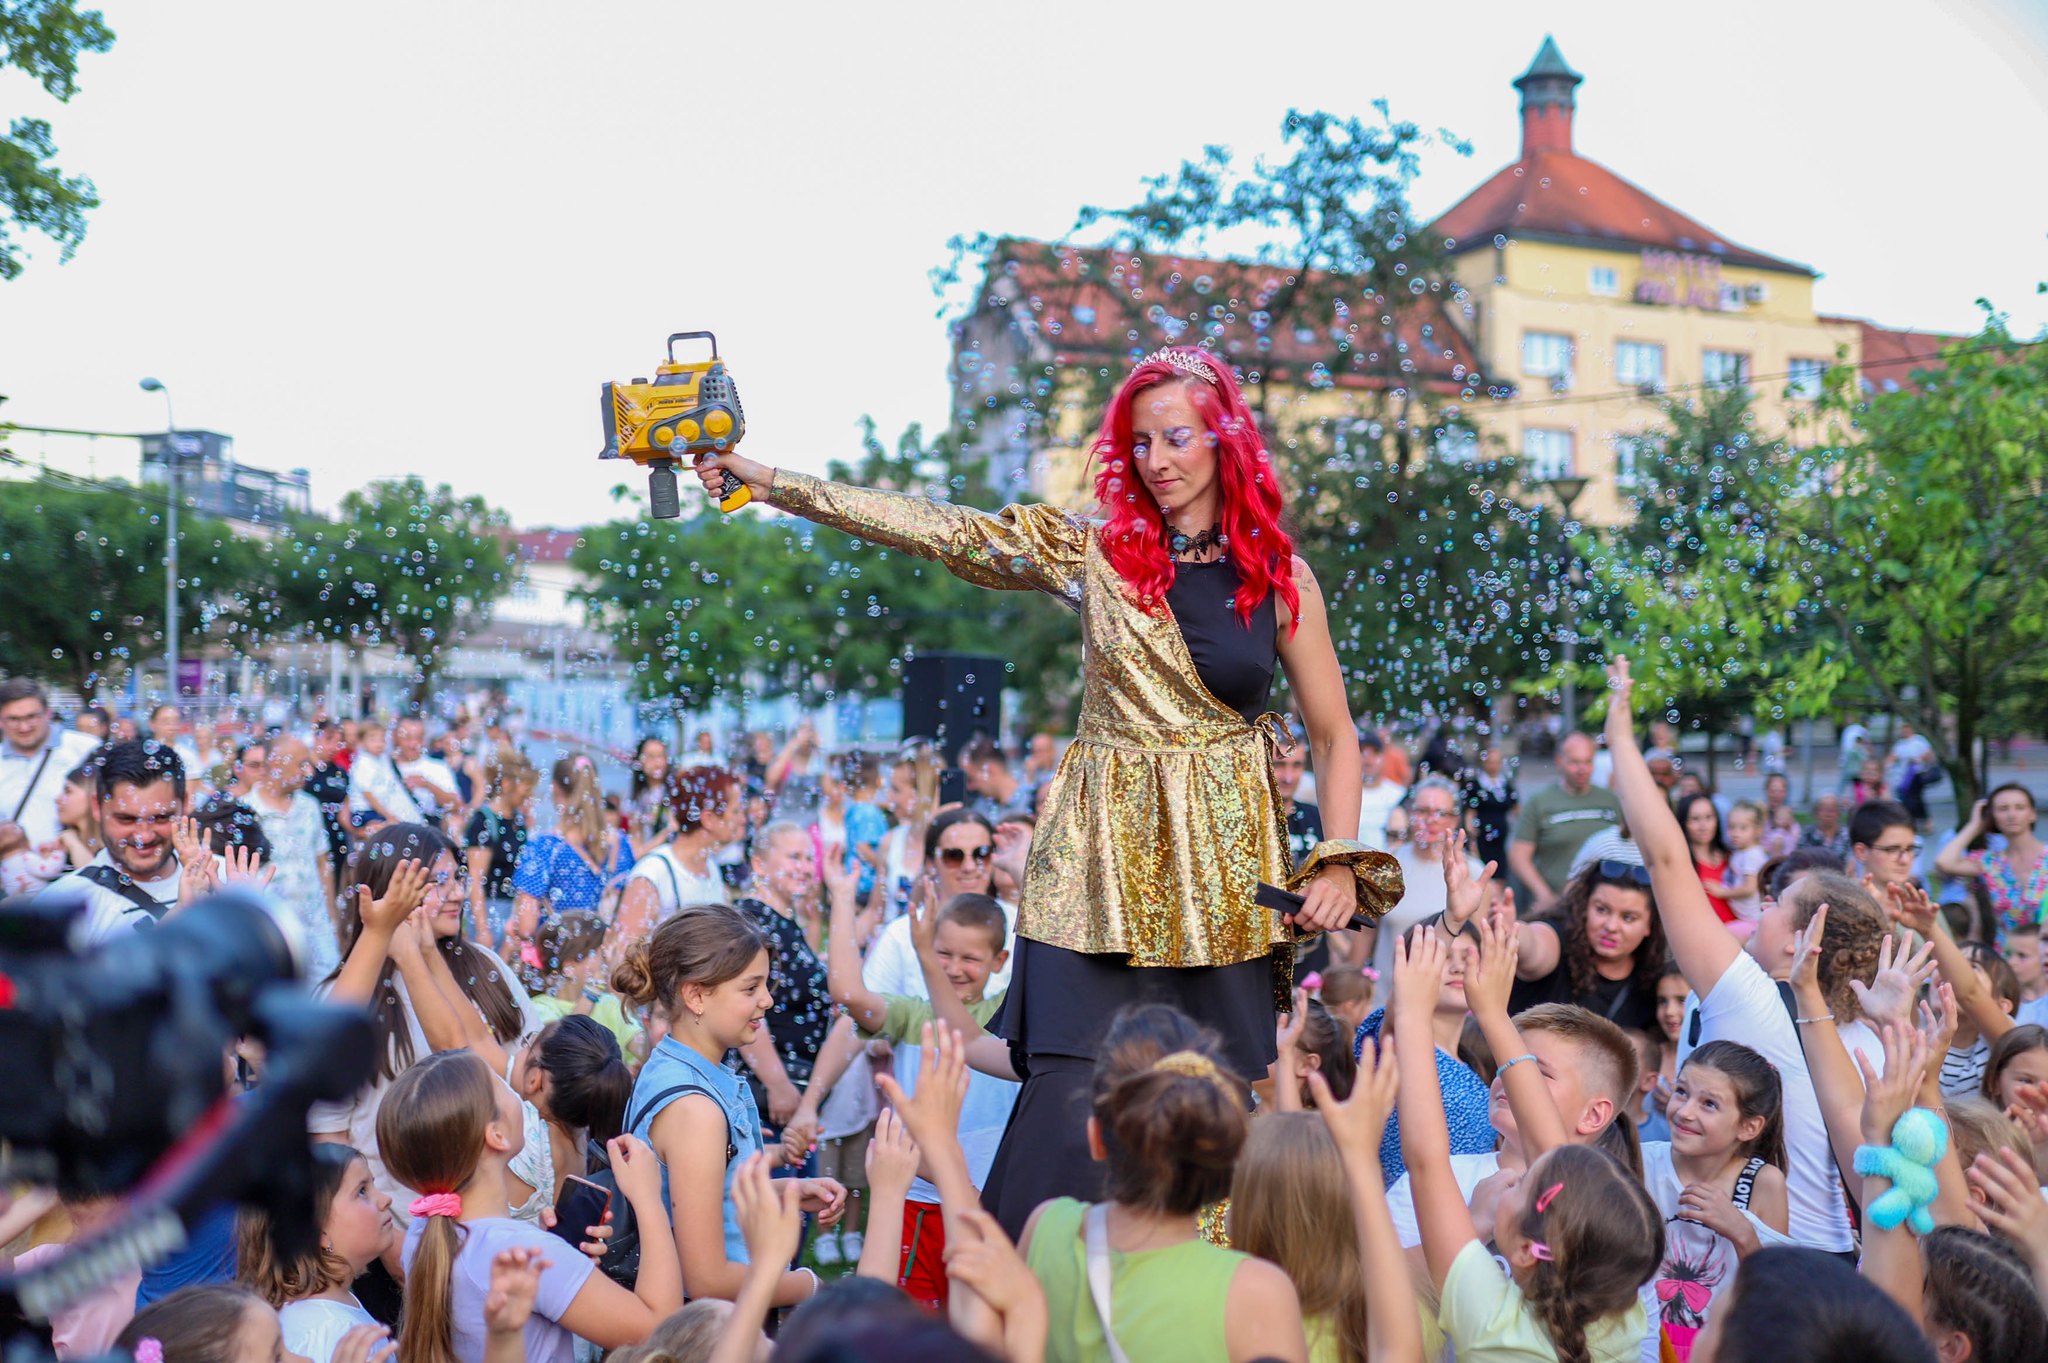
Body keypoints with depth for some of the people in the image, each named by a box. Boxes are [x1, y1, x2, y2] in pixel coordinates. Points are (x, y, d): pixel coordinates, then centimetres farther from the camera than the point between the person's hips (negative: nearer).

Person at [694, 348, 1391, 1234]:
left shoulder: (1278, 576, 2)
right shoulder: (1097, 552, 2)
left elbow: (1334, 736, 8)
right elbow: (937, 529, -4)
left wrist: (1341, 863, -5)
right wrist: (769, 485, -9)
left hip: (1225, 870, 1)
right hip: (1101, 863, 0)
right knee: (1071, 1095, -6)